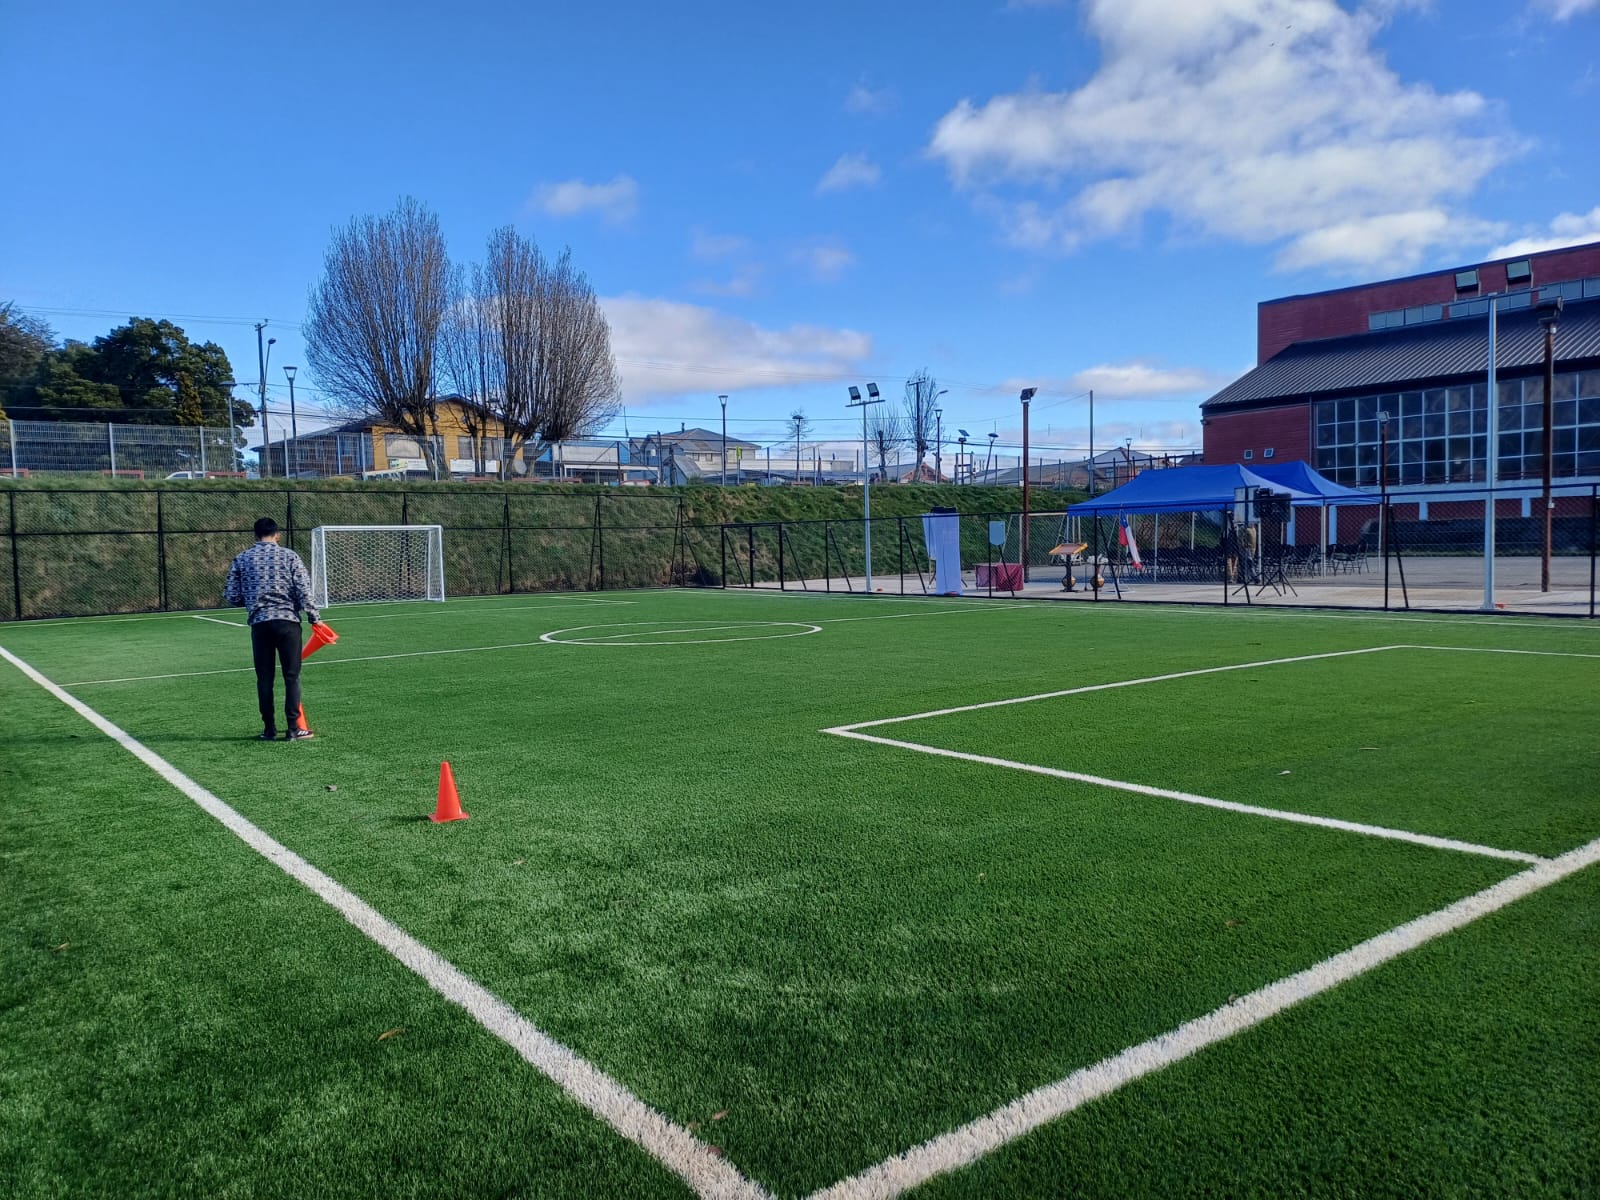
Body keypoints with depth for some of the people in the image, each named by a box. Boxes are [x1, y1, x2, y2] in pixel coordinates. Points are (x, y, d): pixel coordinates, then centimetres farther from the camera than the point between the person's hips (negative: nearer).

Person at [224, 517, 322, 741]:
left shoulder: (242, 559, 7)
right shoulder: (289, 555, 2)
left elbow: (231, 597, 7)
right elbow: (304, 590, -6)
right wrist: (314, 617, 2)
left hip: (259, 624, 2)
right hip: (287, 621, -2)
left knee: (264, 678, 8)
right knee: (292, 676, 3)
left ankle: (269, 729, 11)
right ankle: (293, 729, 1)